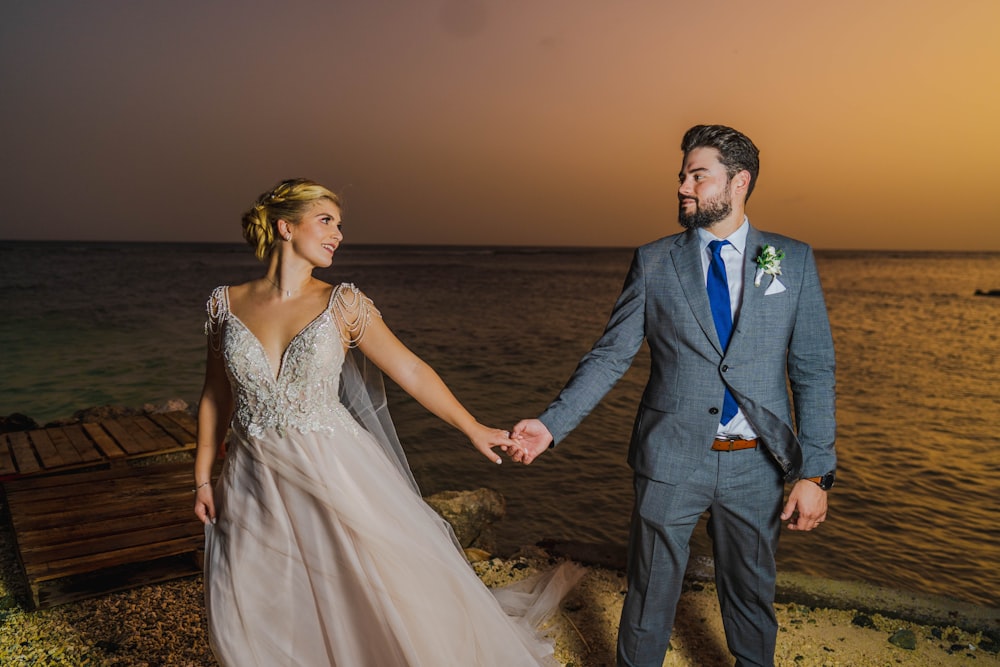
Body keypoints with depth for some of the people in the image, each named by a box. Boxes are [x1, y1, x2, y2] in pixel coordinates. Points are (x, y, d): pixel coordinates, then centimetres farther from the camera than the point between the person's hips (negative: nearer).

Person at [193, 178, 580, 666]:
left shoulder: (341, 304, -5)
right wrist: (203, 479, 10)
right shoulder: (225, 303, -1)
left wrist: (472, 429, -2)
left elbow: (409, 370, -3)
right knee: (248, 620, 10)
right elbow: (216, 395, 7)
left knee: (405, 580, 5)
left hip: (335, 474, -1)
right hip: (254, 482, 2)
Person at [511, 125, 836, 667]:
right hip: (671, 460, -1)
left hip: (755, 465, 1)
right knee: (649, 602, 11)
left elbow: (814, 371, 0)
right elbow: (610, 355, -1)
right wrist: (552, 423, -12)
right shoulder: (653, 263, 0)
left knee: (752, 600, 19)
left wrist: (815, 473, -5)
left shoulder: (793, 261, 2)